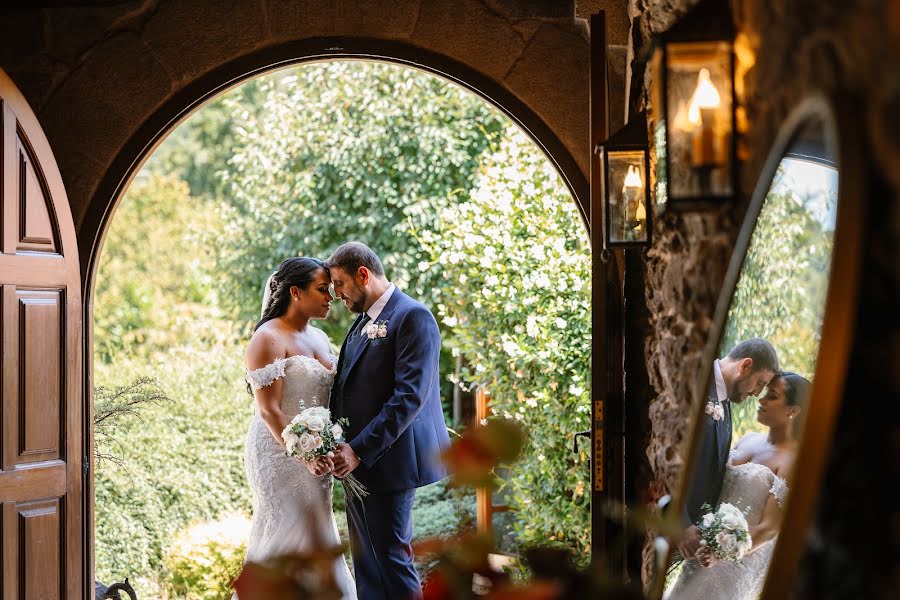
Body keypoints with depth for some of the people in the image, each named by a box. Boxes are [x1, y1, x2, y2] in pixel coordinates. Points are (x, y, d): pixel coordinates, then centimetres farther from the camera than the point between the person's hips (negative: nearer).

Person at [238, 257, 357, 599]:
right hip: (279, 453, -8)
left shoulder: (319, 339, 13)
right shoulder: (268, 339, -10)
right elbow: (268, 409, -16)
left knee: (315, 538, 9)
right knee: (290, 539, -6)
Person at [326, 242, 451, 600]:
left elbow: (410, 396, -19)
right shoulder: (362, 323, 17)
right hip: (359, 461, 9)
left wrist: (359, 451, -21)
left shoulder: (412, 316, -11)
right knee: (366, 565, 11)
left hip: (389, 463, -9)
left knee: (391, 558, -6)